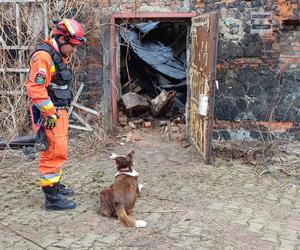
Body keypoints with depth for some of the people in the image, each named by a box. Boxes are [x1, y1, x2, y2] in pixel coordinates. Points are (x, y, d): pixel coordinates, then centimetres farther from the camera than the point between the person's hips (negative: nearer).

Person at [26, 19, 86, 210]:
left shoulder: (59, 56, 15)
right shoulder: (43, 56, -17)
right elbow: (35, 88, -24)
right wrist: (50, 113, -22)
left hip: (59, 111, 10)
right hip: (49, 114, -10)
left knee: (58, 152, 20)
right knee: (54, 153, -7)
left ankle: (55, 185, 35)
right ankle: (52, 199, -1)